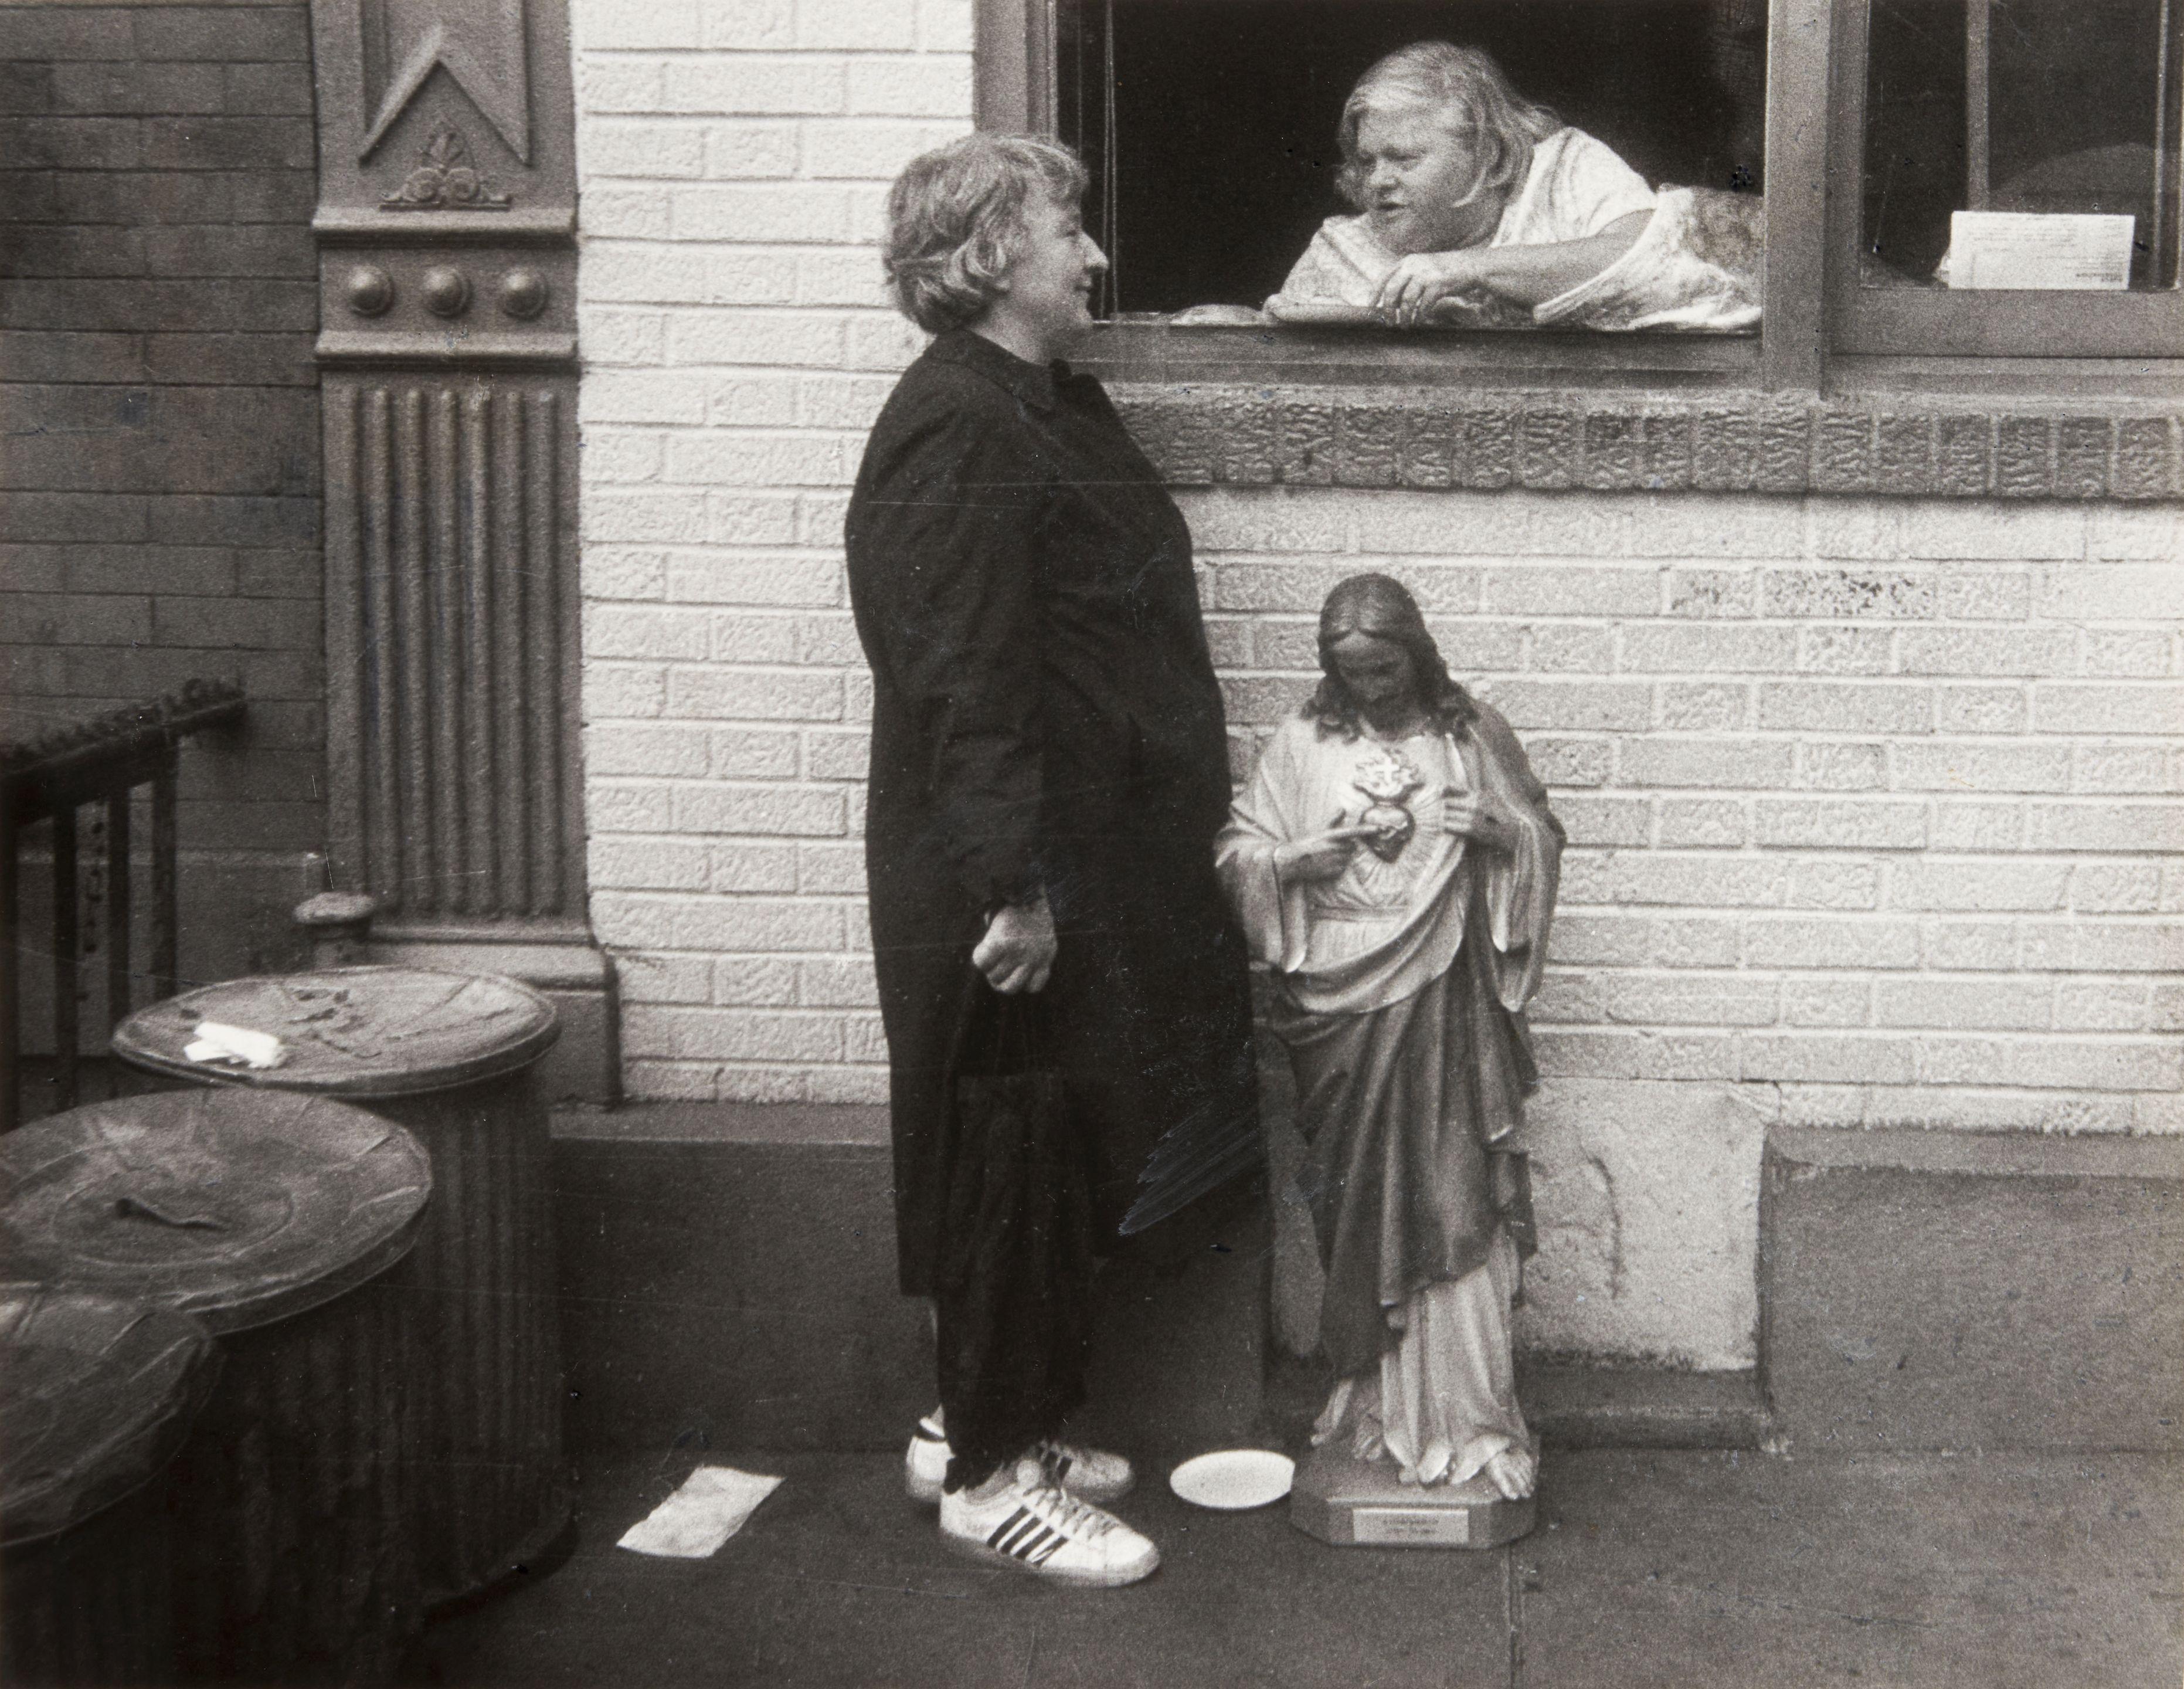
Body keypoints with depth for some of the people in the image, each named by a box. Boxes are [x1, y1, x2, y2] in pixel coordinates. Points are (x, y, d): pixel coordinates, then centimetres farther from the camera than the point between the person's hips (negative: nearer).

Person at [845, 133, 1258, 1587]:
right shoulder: (958, 431, -19)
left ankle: (983, 1421, 31)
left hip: (1106, 858, 10)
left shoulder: (1053, 404, 13)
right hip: (1018, 878, -10)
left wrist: (1196, 751, 25)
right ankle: (991, 1476, 14)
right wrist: (1013, 889, -26)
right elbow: (964, 679, -24)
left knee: (1069, 1162, 17)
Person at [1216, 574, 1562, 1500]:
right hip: (1340, 998, 1)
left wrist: (1499, 832, -8)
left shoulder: (1473, 736, 5)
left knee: (1453, 1199, -6)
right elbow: (1236, 850, 9)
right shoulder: (1303, 743, 5)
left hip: (1446, 1000, -1)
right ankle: (1373, 1398, 17)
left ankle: (1459, 1415, -1)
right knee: (1356, 1206, 5)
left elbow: (1545, 834, 14)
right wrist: (1294, 860, -12)